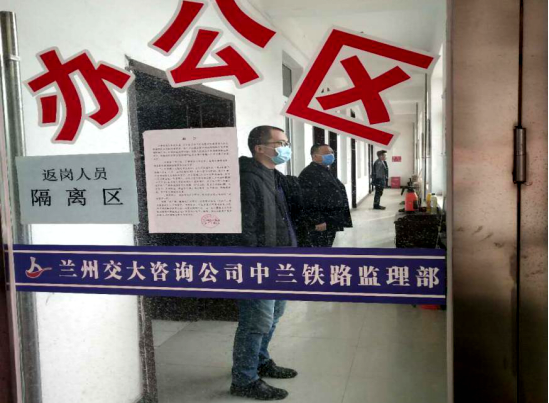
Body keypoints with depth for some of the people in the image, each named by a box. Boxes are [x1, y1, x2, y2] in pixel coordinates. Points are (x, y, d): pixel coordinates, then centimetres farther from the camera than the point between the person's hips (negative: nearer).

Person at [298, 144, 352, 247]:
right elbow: (309, 201, -23)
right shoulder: (308, 173, -15)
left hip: (331, 223, 10)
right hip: (320, 224, -10)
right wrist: (318, 221, -24)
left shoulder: (327, 171, 19)